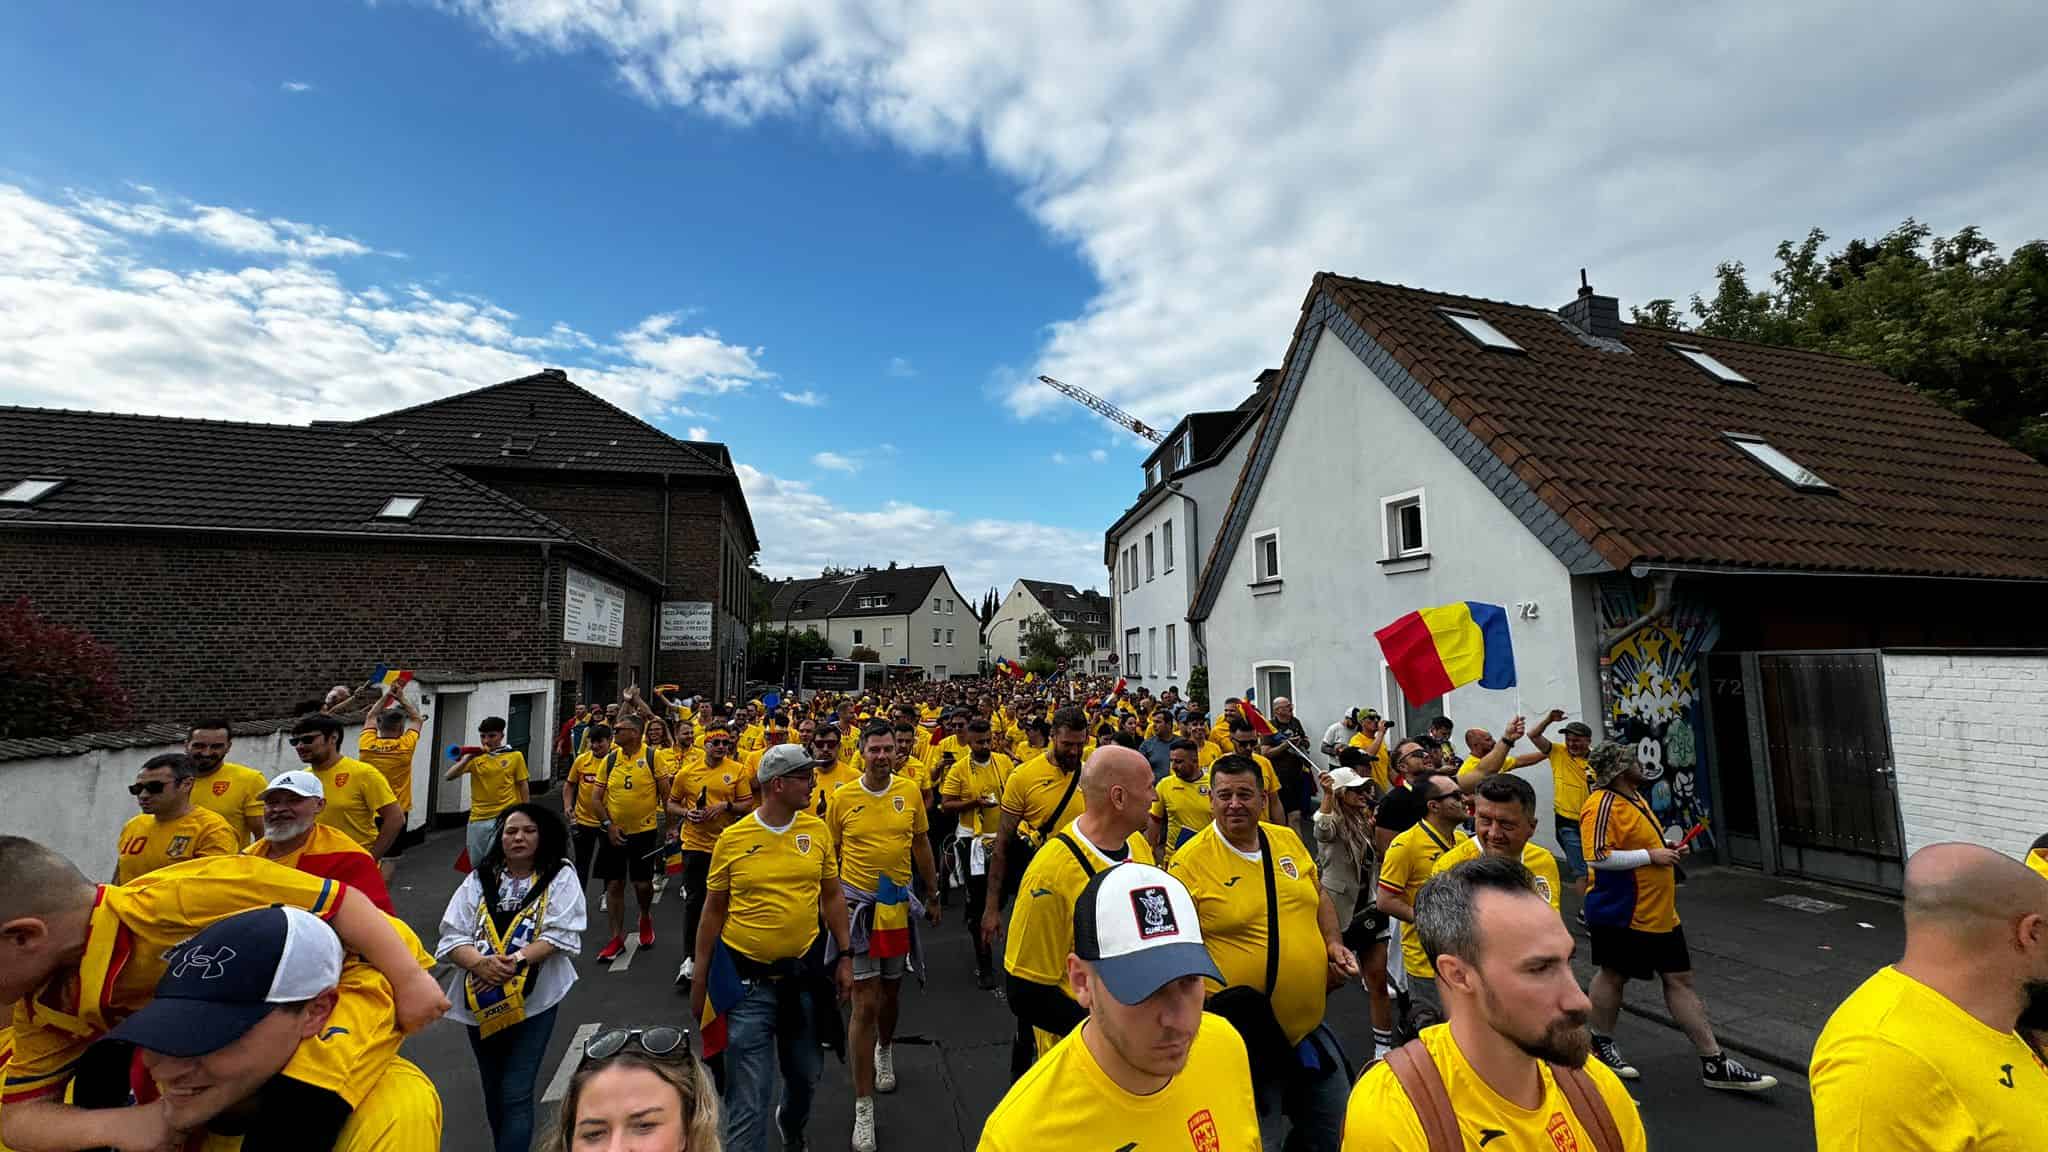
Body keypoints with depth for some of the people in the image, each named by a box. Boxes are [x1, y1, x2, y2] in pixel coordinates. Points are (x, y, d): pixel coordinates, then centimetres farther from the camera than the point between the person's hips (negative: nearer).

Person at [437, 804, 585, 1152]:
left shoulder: (561, 876, -6)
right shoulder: (479, 879, 3)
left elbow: (560, 935, -13)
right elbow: (453, 937, -3)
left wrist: (515, 961, -24)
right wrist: (481, 963, -21)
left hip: (533, 1000, -4)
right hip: (479, 1001, 4)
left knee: (515, 1094, -6)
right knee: (493, 1091, 22)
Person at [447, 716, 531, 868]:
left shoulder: (515, 756, -2)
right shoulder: (475, 757, 3)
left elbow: (522, 786, 3)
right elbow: (449, 776, -6)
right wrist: (468, 757, -18)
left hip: (505, 818, -3)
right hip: (478, 819, 3)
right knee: (477, 866, 15)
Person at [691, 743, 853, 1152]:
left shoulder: (817, 829, -4)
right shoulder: (732, 838, -10)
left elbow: (832, 895, 5)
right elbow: (713, 910, 1)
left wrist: (845, 956, 4)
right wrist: (699, 977, 4)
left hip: (803, 973, 3)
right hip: (748, 979, -3)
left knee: (805, 1075, 23)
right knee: (749, 1098, -1)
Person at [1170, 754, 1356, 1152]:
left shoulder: (1288, 839, 0)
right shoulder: (1189, 862, -16)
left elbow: (1319, 897, 15)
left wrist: (1334, 943, -1)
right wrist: (1208, 1004, -21)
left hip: (1310, 1022, 6)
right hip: (1246, 1032, -5)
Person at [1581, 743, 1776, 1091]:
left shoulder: (1635, 797, 11)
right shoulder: (1603, 804, -22)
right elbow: (1598, 856, -29)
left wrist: (1668, 851, 8)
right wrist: (1651, 856, -22)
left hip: (1659, 912, 9)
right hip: (1622, 914, -9)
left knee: (1679, 980, 12)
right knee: (1613, 976, 7)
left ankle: (1714, 1063, 19)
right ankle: (1601, 1046, 26)